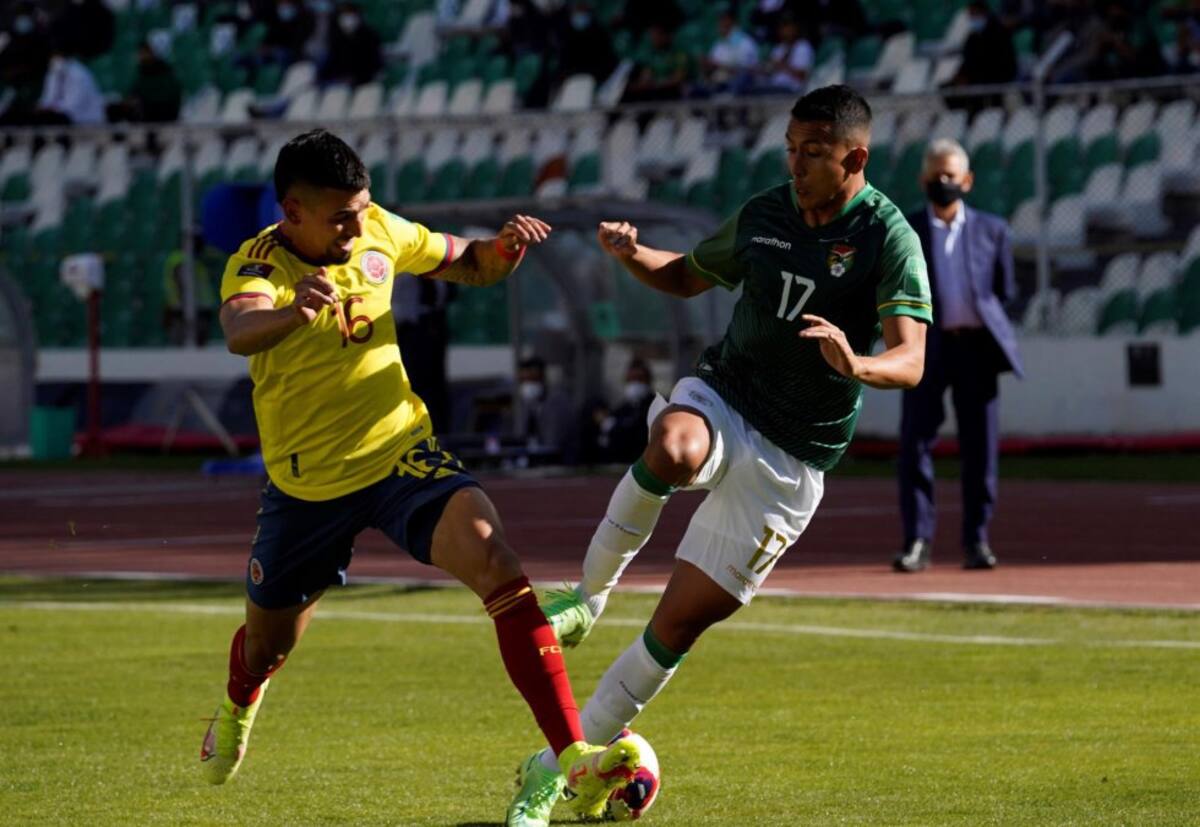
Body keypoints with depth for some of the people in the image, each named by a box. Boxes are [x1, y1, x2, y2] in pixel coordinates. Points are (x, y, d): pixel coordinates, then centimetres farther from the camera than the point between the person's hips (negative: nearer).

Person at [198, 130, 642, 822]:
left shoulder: (379, 232, -6)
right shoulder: (256, 265, -20)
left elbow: (468, 265, 11)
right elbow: (240, 331, -44)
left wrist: (506, 247, -13)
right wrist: (293, 311, -67)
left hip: (402, 453, 2)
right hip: (307, 482, -1)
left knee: (496, 561, -27)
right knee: (269, 642, 19)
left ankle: (575, 757, -31)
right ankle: (239, 708, 61)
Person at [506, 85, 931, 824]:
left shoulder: (888, 238, -11)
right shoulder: (764, 215, 4)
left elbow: (911, 361, -20)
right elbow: (690, 275, 21)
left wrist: (857, 365, -43)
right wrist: (633, 255, -1)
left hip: (791, 458, -3)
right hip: (720, 401, 3)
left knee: (681, 622, -3)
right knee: (673, 450, -38)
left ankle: (558, 765, 10)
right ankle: (591, 593, -16)